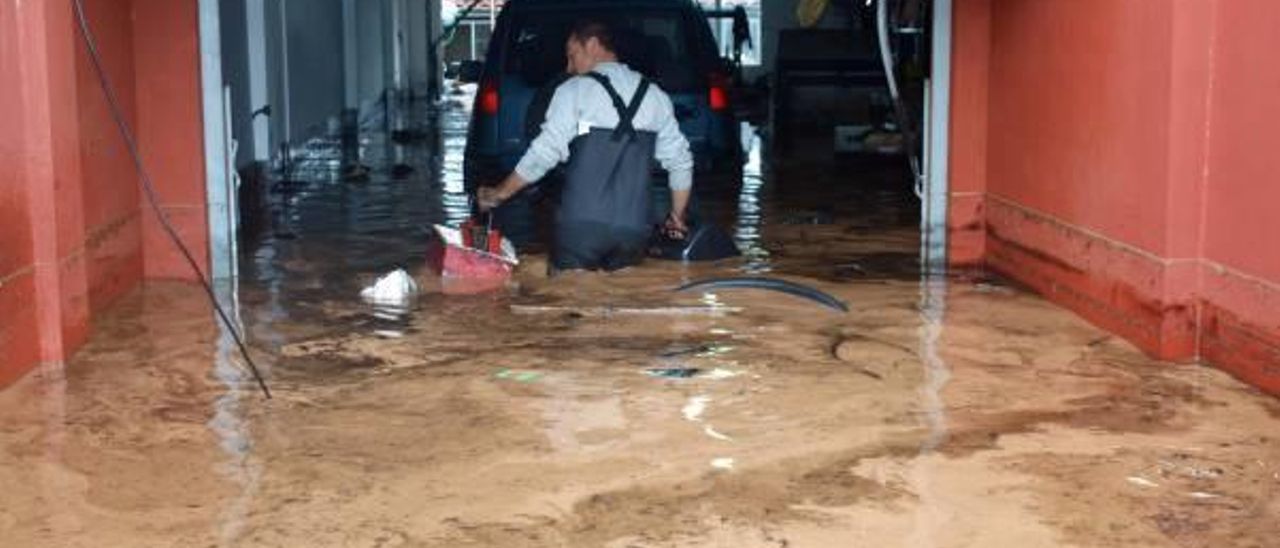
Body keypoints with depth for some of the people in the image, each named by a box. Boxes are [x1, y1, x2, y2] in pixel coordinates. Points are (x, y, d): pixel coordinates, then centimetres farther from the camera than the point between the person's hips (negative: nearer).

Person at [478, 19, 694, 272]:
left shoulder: (574, 91, -3)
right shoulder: (654, 95, 10)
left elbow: (544, 154, -7)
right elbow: (680, 160, 12)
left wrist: (499, 193, 5)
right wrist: (678, 217, 24)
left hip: (581, 225, -4)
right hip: (634, 229, 4)